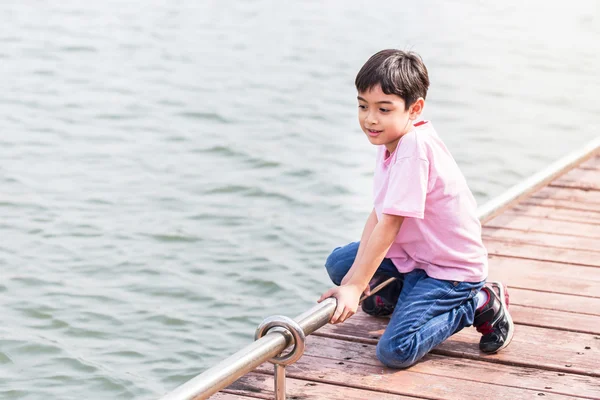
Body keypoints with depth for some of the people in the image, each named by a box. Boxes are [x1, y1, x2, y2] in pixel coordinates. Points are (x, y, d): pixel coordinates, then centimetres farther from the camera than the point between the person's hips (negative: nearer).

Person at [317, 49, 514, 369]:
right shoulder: (392, 140, 1)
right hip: (411, 254, 9)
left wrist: (355, 287, -28)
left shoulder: (414, 146, -28)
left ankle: (479, 305, -2)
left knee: (394, 351, -18)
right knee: (339, 263, 7)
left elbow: (389, 225, -29)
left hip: (451, 267, -9)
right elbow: (377, 214, -1)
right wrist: (357, 276, -11)